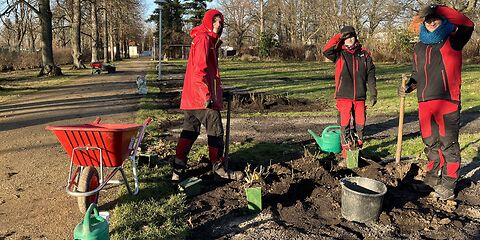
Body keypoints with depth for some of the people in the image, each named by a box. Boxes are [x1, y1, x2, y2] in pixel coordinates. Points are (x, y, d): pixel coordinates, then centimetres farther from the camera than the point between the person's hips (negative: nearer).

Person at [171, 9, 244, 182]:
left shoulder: (209, 40, 20)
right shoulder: (204, 39, -11)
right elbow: (199, 69, -20)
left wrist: (215, 92, 23)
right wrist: (207, 95, -24)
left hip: (192, 97, 10)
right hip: (202, 97, -10)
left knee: (189, 132, 9)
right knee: (216, 131, 1)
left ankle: (178, 170, 11)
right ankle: (219, 169, 12)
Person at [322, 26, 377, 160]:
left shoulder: (364, 54, 9)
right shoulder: (339, 54, 3)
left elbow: (371, 75, 9)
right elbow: (326, 51, -19)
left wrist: (373, 93, 4)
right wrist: (338, 36, -12)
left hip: (360, 96, 2)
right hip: (343, 96, -2)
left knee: (360, 122, 9)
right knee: (344, 123, 1)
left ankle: (358, 146, 27)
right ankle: (346, 149, 13)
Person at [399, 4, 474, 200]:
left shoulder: (452, 41, 2)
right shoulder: (419, 47, 17)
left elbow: (467, 26, -19)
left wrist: (440, 10, -20)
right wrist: (409, 86, 6)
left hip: (447, 100, -5)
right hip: (425, 103, 6)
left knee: (449, 144, 0)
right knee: (430, 143, 14)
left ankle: (448, 183, 10)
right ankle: (434, 177, 28)